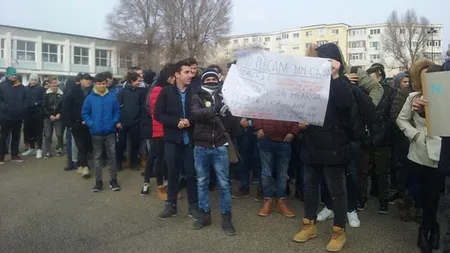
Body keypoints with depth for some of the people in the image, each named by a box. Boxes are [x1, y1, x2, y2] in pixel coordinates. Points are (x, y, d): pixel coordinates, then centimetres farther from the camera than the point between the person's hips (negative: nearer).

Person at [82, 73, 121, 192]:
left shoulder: (112, 96, -2)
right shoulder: (90, 98, -3)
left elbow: (117, 111, 3)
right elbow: (84, 113, 1)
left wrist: (116, 122, -11)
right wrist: (91, 124, -11)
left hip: (110, 132, 0)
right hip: (96, 132, 0)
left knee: (112, 155, 6)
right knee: (97, 157, 10)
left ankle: (113, 180, 17)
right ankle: (99, 181, 20)